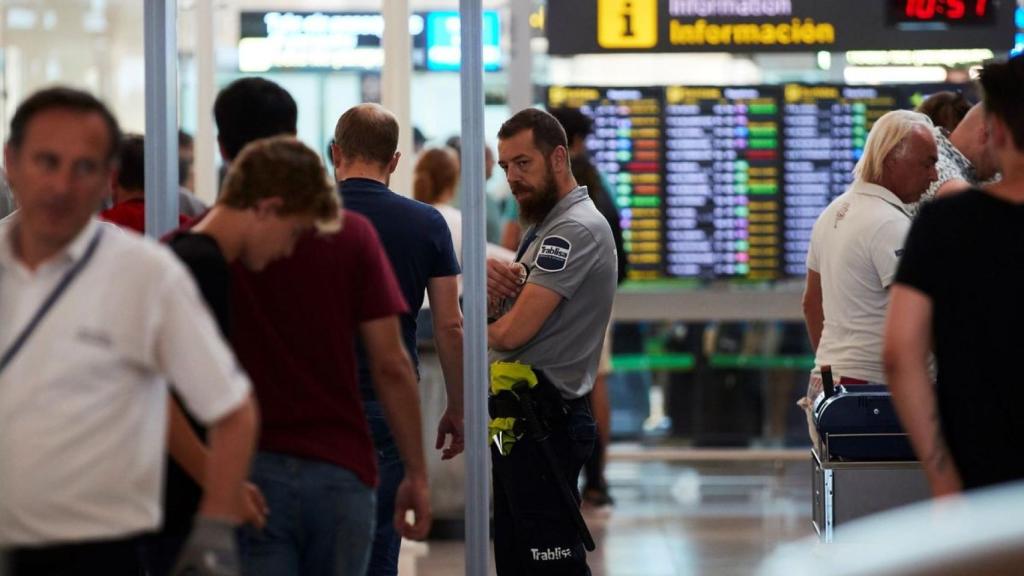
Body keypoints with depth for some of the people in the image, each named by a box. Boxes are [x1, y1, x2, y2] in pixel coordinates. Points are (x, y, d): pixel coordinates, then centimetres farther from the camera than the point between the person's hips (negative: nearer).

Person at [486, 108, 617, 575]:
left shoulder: (575, 229, -15)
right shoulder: (545, 227, 19)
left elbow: (514, 331, -22)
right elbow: (502, 315, 17)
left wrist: (486, 330, 1)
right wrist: (492, 283, -6)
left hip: (544, 418, -11)